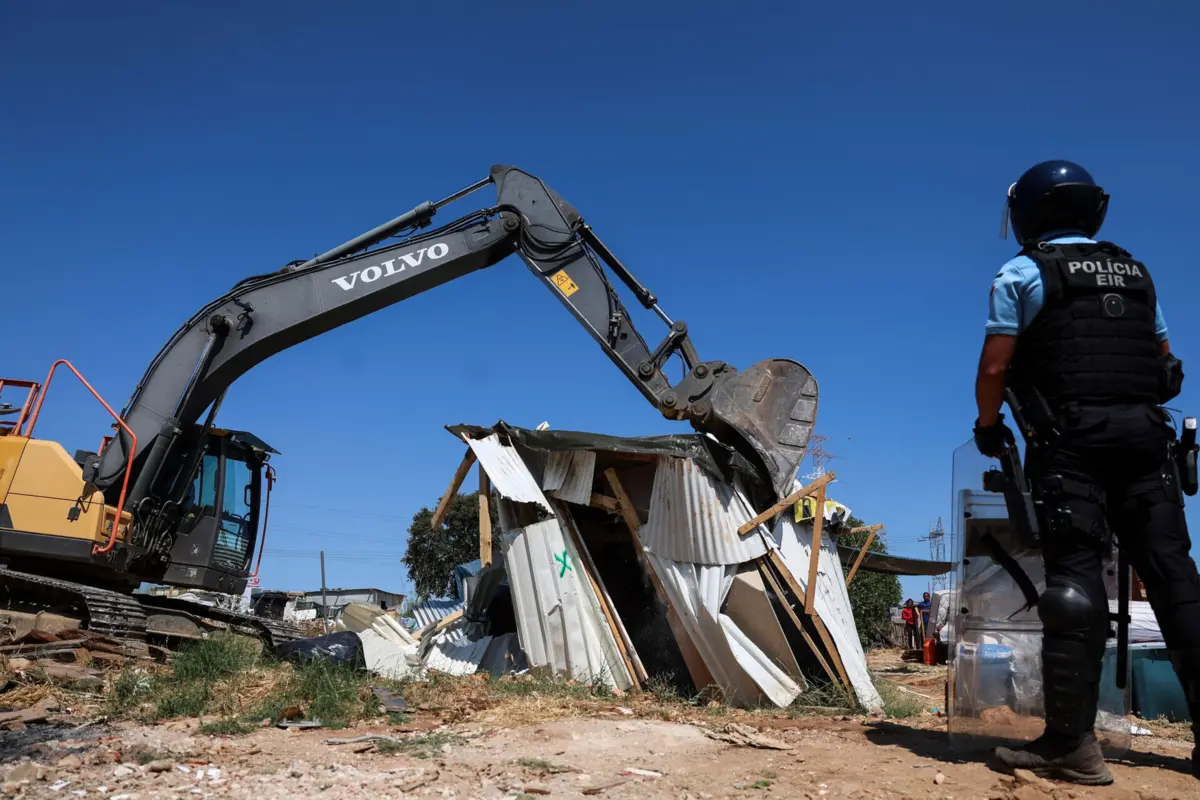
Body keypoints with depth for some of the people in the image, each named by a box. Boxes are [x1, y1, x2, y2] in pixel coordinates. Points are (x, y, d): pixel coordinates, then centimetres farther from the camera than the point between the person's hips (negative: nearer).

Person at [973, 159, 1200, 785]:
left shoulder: (1023, 273, 3)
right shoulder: (1135, 272, 20)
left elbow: (995, 367, -3)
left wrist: (988, 425, 12)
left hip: (1074, 441, -5)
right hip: (1146, 436, 5)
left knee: (1074, 578, -8)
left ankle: (1071, 743, -10)